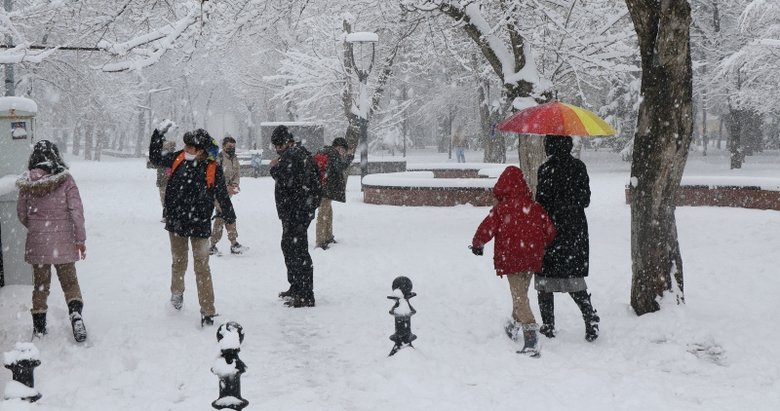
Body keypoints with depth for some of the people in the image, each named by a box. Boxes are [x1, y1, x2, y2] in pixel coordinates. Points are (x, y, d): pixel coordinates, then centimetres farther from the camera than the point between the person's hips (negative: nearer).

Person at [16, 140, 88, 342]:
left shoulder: (27, 183, -3)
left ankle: (39, 326, 22)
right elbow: (76, 210, -10)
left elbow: (21, 214, 6)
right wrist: (81, 238, -3)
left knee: (40, 284, 15)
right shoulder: (65, 179, -11)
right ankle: (75, 312, -12)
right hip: (63, 241, -2)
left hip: (37, 242, 2)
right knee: (69, 280, 11)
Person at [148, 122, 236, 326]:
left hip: (200, 225, -3)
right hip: (176, 222, 3)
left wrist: (230, 219, 10)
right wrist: (158, 134, 7)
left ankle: (208, 312, -1)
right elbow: (155, 158, 15)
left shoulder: (213, 169, -12)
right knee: (178, 263, 19)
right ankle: (177, 293, 46)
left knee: (202, 268, -3)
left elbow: (222, 195, 0)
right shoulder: (178, 159, -3)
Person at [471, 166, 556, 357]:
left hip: (511, 258, -5)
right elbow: (550, 231, 5)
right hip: (532, 259, 5)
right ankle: (515, 326, 44)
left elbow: (486, 230, -9)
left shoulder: (500, 208, -10)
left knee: (519, 297, -6)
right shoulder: (535, 207, 2)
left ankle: (531, 338, -19)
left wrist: (477, 245, 11)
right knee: (522, 292, 24)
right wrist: (540, 247, 25)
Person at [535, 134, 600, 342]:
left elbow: (542, 203, -14)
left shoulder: (547, 169, -14)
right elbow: (586, 199, 8)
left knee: (545, 277, 6)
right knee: (574, 276, 14)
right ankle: (590, 317, -2)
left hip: (551, 228, -5)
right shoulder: (579, 167, 2)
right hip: (576, 230, 5)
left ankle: (548, 325, 7)